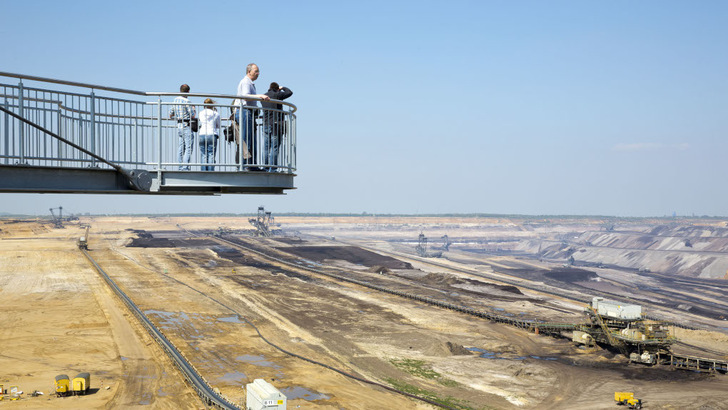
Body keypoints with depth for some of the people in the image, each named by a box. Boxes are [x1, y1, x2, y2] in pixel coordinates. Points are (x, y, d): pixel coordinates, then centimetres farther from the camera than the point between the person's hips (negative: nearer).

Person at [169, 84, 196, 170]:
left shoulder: (175, 100, 9)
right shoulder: (187, 102, -13)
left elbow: (170, 115, 15)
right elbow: (193, 116, -10)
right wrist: (193, 109, 8)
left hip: (179, 126, 8)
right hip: (187, 126, -8)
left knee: (181, 147, 11)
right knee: (188, 147, -7)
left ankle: (181, 167, 12)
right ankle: (185, 167, -13)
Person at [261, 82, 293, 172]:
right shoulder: (277, 95, -6)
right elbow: (289, 92, 3)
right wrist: (283, 88, 21)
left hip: (266, 125, 6)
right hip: (276, 124, -6)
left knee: (266, 148, 7)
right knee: (274, 148, -6)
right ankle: (272, 169, -9)